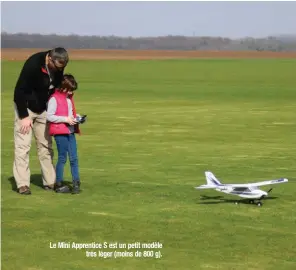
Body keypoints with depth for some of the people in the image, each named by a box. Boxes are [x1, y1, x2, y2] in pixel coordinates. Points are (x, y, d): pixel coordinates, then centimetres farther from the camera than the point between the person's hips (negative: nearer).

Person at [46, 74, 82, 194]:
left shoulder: (69, 98, 14)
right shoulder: (54, 99, -11)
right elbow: (49, 116, -17)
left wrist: (77, 117, 2)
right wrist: (65, 119, -19)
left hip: (70, 132, 7)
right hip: (60, 133, -7)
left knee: (74, 158, 5)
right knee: (62, 158, 0)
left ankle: (76, 183, 8)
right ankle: (59, 184, 10)